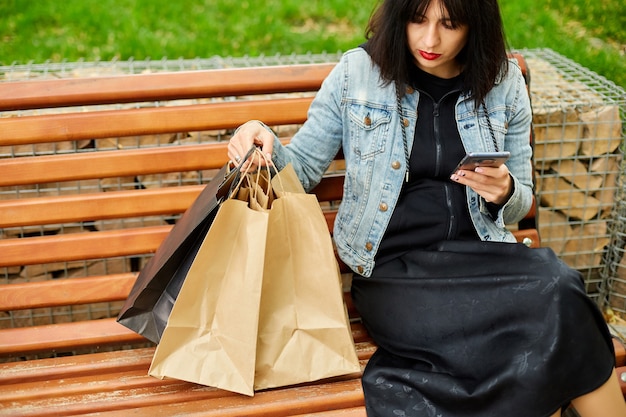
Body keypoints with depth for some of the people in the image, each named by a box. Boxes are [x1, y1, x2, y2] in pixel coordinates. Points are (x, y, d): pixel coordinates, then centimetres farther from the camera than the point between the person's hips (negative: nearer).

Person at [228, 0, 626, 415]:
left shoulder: (504, 84, 8)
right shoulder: (357, 72, 2)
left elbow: (520, 204, 16)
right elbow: (302, 169, 8)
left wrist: (504, 193, -8)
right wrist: (266, 143, -14)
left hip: (480, 255, 3)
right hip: (393, 267, -3)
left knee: (558, 292, -31)